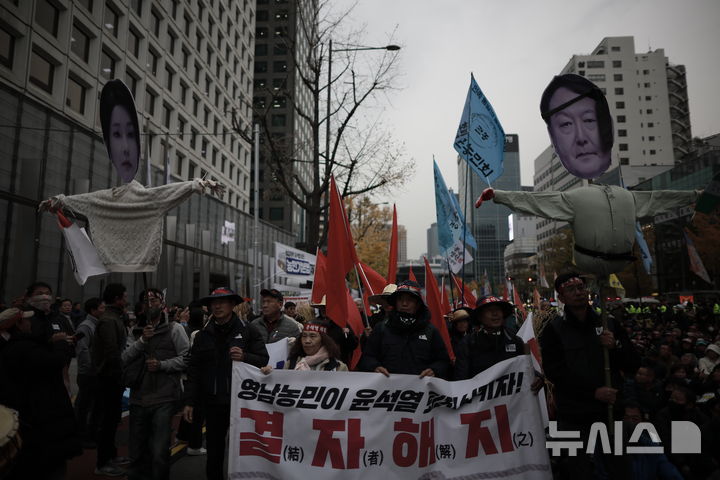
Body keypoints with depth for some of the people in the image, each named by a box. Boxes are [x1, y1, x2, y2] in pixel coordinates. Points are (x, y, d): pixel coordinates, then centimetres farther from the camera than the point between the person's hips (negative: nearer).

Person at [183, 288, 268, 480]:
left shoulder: (248, 331, 0)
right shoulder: (203, 335, 9)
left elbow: (264, 360, -3)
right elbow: (194, 371, 8)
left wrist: (244, 357, -21)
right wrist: (190, 402, 5)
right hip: (213, 402, 3)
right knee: (214, 451, 11)